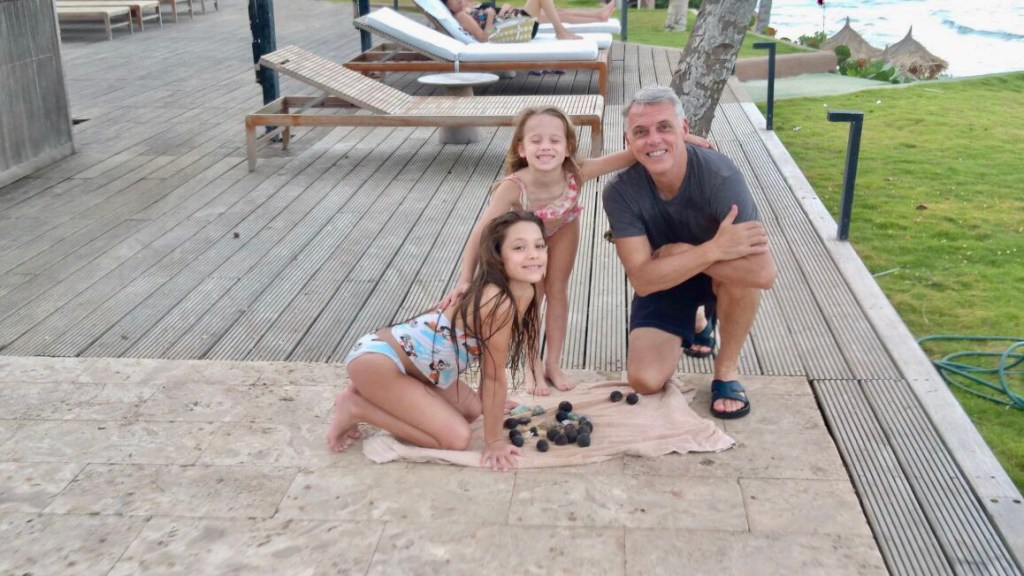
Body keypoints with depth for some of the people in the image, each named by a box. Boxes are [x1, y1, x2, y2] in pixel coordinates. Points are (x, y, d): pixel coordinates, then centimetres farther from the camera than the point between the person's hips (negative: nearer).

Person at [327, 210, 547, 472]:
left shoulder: (525, 294, 1)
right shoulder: (499, 303, -27)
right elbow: (494, 377, -18)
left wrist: (494, 405, 22)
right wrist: (494, 441, -10)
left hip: (401, 356, 10)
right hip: (376, 359, -10)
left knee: (473, 410, 20)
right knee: (457, 438, -14)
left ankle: (370, 393, 18)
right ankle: (357, 408, -1)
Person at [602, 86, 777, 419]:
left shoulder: (720, 176, -32)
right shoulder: (620, 193, -24)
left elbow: (764, 273, -40)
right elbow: (642, 280, -30)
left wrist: (683, 253, -34)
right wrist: (713, 248, -40)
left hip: (720, 278, -2)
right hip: (664, 283, 3)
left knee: (745, 271, -37)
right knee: (645, 380, -14)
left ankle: (727, 368, -9)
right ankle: (692, 325, 22)